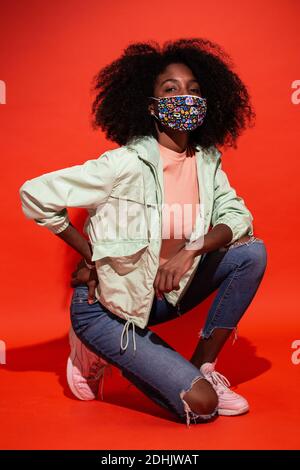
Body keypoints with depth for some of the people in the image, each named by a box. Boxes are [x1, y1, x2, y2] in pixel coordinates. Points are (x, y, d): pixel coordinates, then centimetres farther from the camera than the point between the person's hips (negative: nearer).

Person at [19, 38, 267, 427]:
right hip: (107, 302, -6)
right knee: (200, 403, -14)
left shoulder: (207, 162, -3)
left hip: (164, 292, 6)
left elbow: (237, 216, -7)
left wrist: (191, 249, -26)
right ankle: (102, 352, 9)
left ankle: (202, 366, 2)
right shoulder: (126, 163, -22)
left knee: (252, 252, -9)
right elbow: (35, 194, -20)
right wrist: (91, 255, -12)